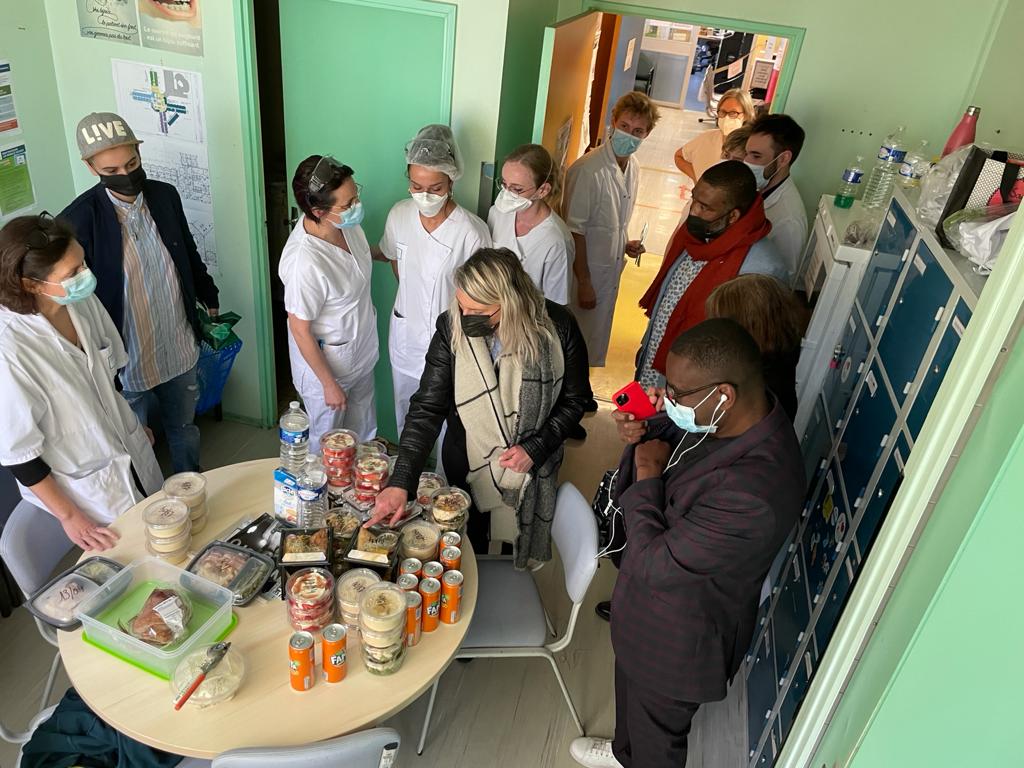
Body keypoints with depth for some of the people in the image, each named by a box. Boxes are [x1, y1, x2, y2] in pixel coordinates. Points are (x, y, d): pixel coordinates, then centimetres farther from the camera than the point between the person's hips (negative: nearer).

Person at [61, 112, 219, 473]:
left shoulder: (165, 195, -4)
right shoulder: (78, 220, -18)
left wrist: (210, 299, 21)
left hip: (181, 349, 4)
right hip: (127, 362, -4)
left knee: (184, 429, 24)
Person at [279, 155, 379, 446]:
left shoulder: (344, 222, -16)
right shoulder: (304, 262, -38)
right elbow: (300, 329, -25)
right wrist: (329, 385, -17)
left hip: (361, 350, 7)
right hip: (326, 363, -7)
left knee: (363, 424, 32)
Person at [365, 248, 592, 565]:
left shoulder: (557, 327, -24)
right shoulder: (452, 327, -23)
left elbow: (575, 399, -9)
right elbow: (427, 408, -21)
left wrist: (536, 448, -19)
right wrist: (400, 482, -28)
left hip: (531, 467, 0)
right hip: (468, 467, 0)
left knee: (518, 538, 26)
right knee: (470, 543, 24)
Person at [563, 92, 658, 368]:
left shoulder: (634, 168, 3)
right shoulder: (588, 169, -23)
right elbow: (574, 231, -21)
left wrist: (625, 245, 1)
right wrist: (584, 282, -19)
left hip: (611, 270, 7)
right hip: (587, 270, -7)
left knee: (597, 343, 22)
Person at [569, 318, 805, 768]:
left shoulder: (752, 493, -43)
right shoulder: (732, 417, -15)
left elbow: (655, 566, -34)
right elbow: (672, 443, 4)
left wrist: (647, 474, -25)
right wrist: (642, 432, -18)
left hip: (680, 637, -9)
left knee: (658, 729, 23)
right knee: (631, 684, 35)